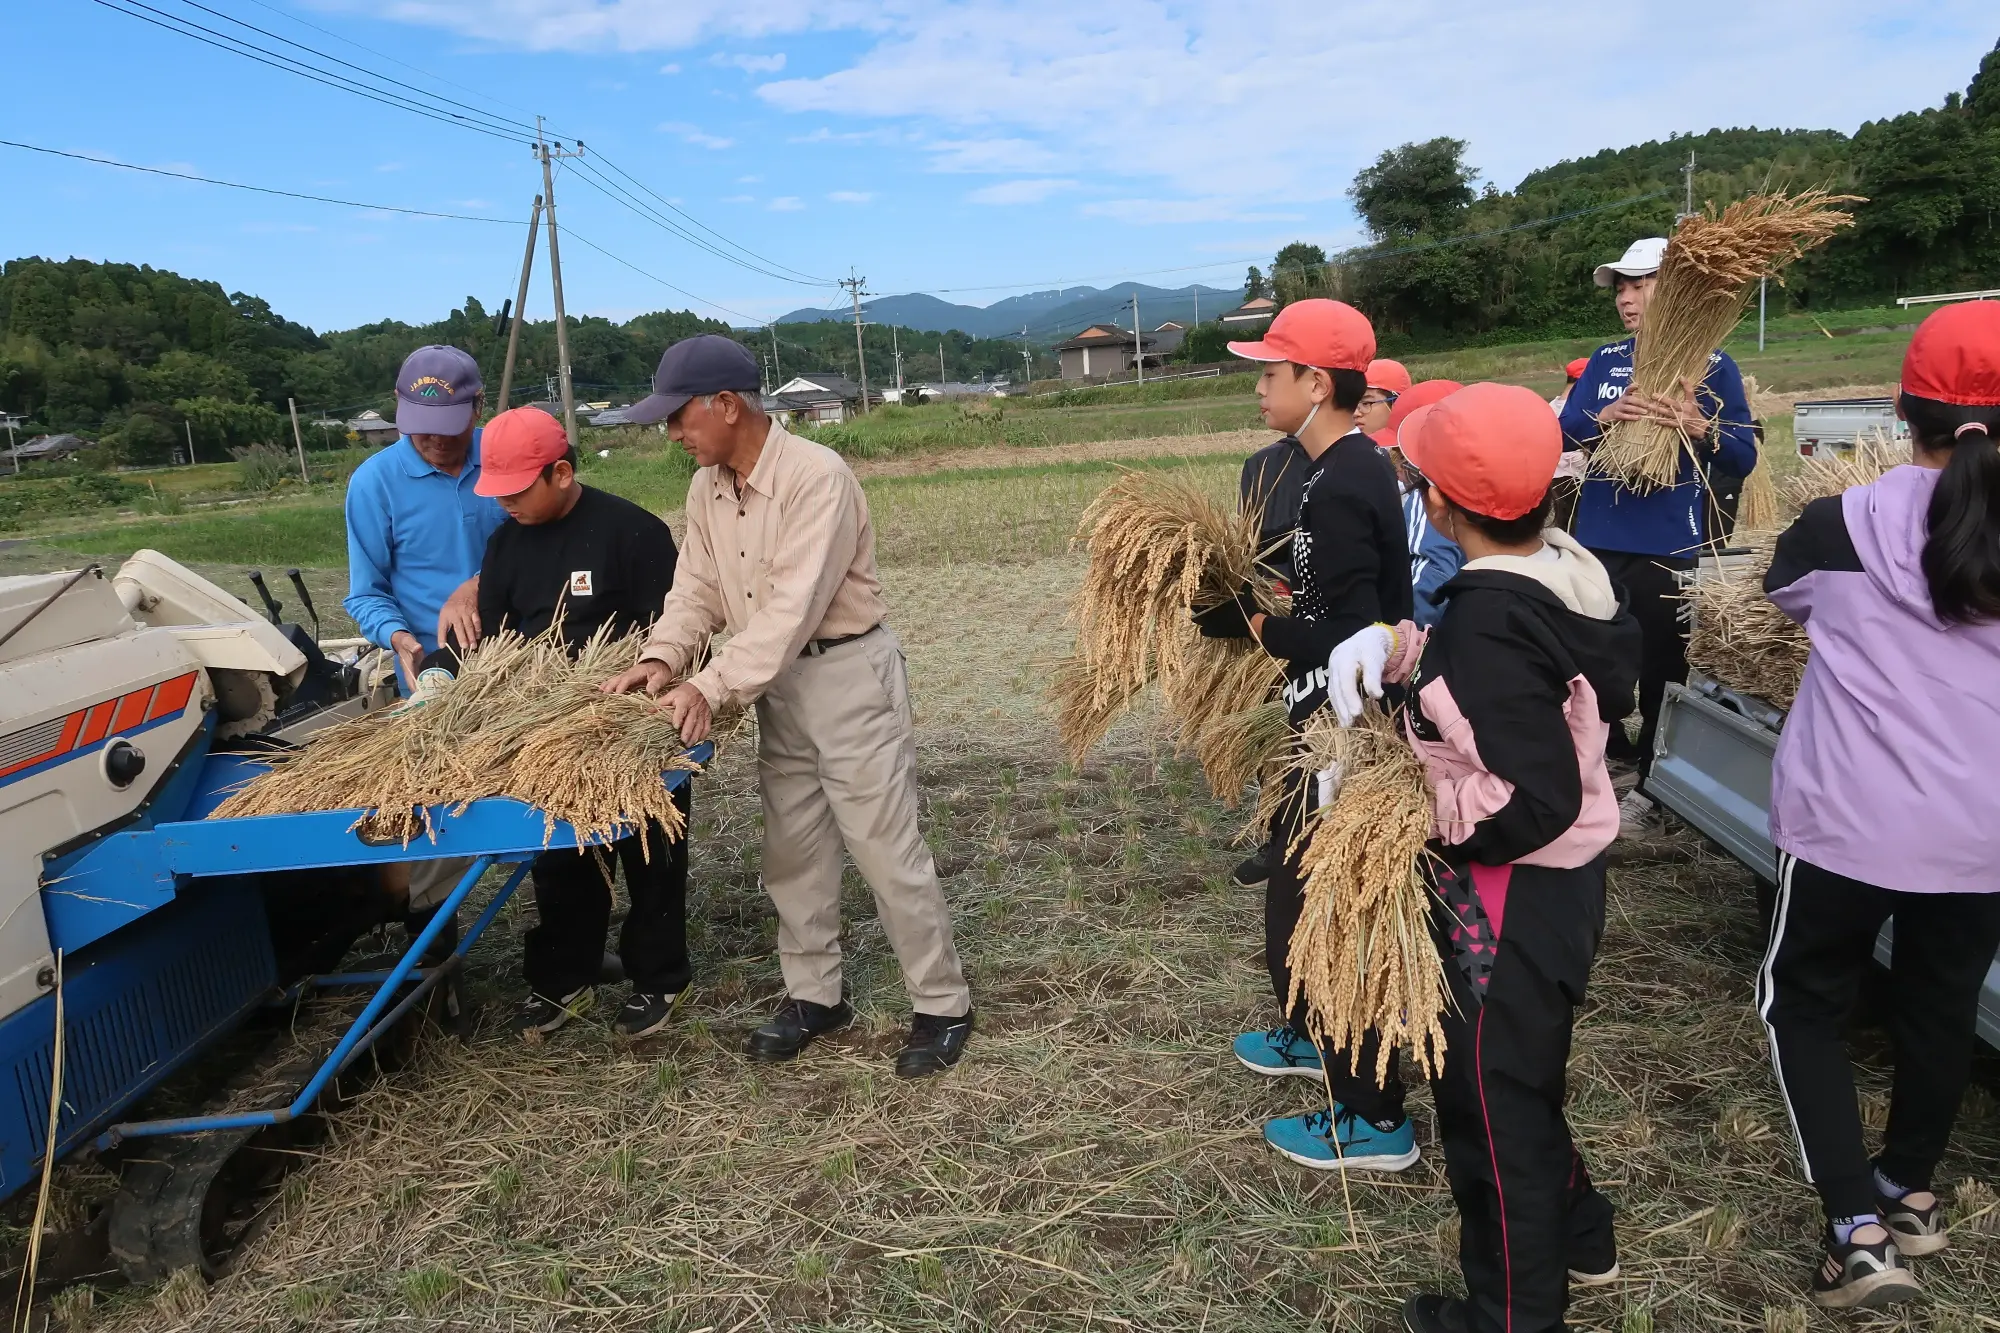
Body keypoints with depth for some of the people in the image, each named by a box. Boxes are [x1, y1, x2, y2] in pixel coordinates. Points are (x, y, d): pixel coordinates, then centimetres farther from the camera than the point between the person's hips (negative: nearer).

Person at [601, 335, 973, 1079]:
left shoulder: (817, 476, -23)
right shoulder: (706, 489, 3)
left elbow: (794, 607, -29)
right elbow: (698, 588, 5)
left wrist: (712, 687, -31)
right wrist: (663, 657, -13)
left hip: (848, 672, -8)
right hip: (779, 682, 8)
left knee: (886, 847, -3)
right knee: (793, 848, 14)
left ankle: (942, 1007, 12)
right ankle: (815, 996, 30)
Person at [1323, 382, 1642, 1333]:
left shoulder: (1490, 618, -30)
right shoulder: (1565, 572, -3)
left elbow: (1533, 804, -31)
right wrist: (1396, 648, -4)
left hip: (1509, 898, -9)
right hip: (1564, 878, 9)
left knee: (1489, 1098, 12)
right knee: (1519, 1074, 29)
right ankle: (1577, 1236, 51)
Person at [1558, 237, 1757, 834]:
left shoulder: (1711, 366, -3)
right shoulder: (1605, 360, 9)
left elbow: (1744, 458, -6)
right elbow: (1566, 431, 0)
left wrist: (1701, 428, -24)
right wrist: (1604, 418, -20)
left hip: (1670, 545, -4)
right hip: (1599, 538, 4)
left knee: (1660, 666, 6)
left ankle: (1651, 784, 20)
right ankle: (1611, 757, 31)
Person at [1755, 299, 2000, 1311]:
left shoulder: (1839, 526, -10)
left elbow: (1783, 595, 11)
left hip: (1848, 822, -3)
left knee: (1805, 1005, 15)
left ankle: (1858, 1227, 7)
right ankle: (1911, 1192, 42)